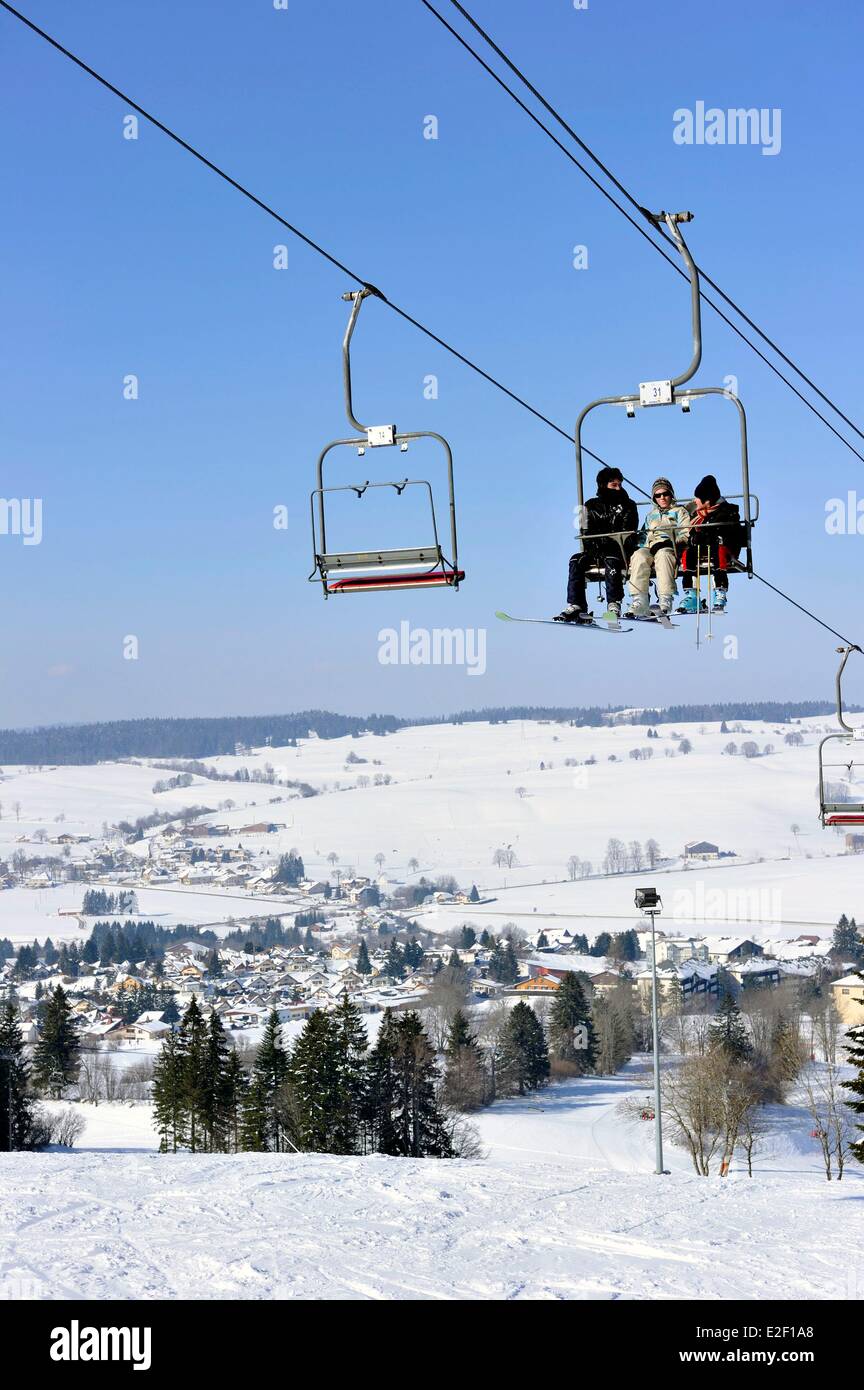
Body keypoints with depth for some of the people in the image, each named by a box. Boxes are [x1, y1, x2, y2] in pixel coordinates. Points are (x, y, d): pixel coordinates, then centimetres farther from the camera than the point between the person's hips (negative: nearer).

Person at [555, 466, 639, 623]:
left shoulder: (627, 506, 6)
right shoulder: (592, 506, 13)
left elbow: (628, 535, -4)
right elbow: (587, 533, 8)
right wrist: (594, 550, -13)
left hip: (620, 551, -3)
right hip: (597, 551, 3)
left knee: (610, 560, -35)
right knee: (577, 560, -23)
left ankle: (614, 605, -42)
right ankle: (576, 606, -31)